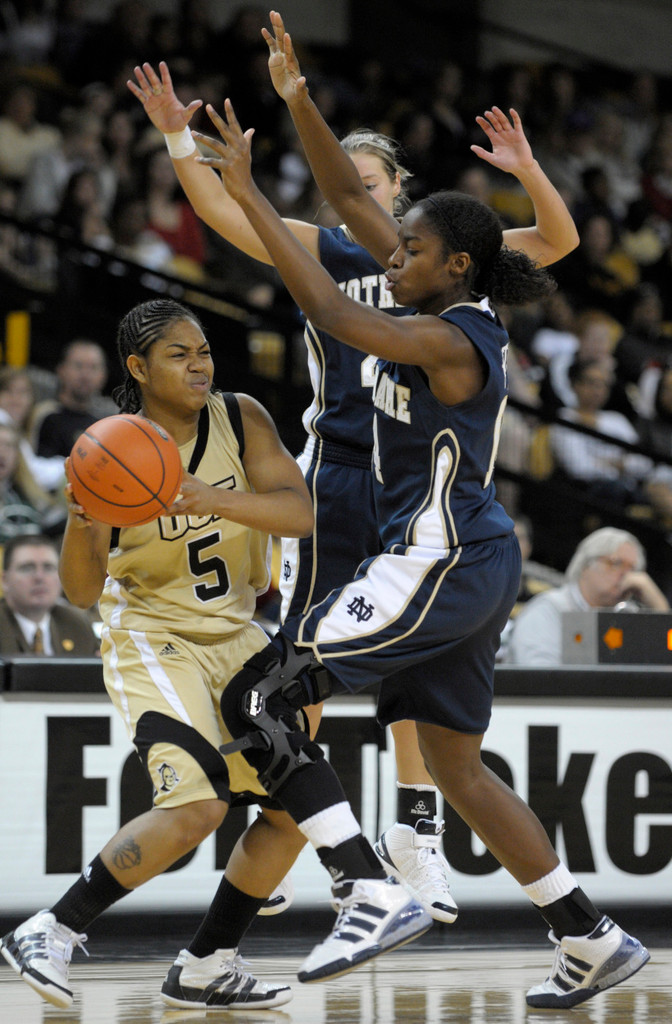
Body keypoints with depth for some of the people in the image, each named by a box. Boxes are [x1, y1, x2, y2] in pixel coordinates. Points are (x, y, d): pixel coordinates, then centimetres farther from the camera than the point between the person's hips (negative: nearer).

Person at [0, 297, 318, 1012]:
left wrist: (209, 499, -36)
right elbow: (82, 591, -16)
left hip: (235, 635, 6)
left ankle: (205, 968, 16)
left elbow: (300, 511, -20)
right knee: (198, 804, -25)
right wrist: (81, 522, -38)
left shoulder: (240, 419, -7)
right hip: (153, 637, -6)